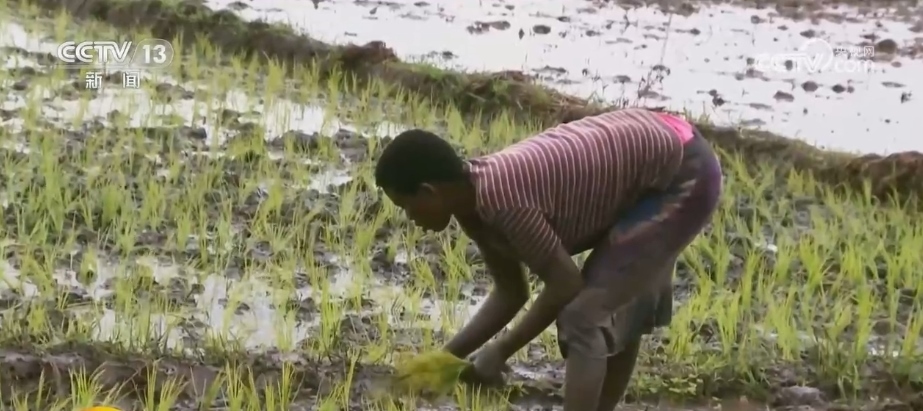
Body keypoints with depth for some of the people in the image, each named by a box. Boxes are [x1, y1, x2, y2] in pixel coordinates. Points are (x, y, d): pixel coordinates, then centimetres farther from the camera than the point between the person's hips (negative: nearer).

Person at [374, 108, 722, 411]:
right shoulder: (473, 203, 2)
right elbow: (510, 294, 11)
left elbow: (566, 285, -18)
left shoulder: (498, 197, -26)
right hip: (660, 151, 10)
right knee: (621, 304, 22)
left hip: (683, 176, -10)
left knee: (584, 316, -11)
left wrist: (501, 351, -8)